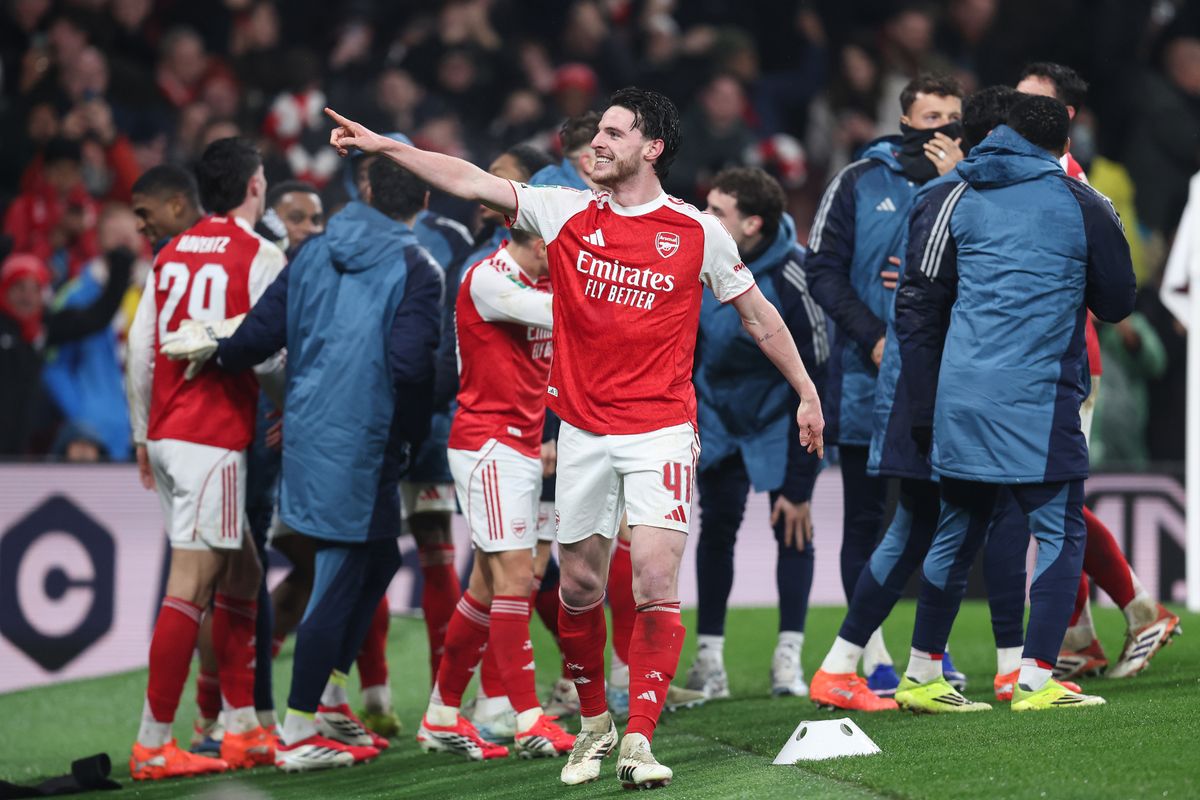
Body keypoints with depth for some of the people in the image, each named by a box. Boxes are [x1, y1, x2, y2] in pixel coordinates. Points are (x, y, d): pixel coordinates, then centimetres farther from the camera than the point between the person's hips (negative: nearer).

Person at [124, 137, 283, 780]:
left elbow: (139, 351, 11)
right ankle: (152, 745, -9)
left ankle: (242, 727, 16)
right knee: (191, 584, -7)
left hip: (167, 436, 8)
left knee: (241, 575, 16)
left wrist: (144, 437, 18)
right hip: (217, 438, -7)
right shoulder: (260, 257, -7)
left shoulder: (170, 256, 11)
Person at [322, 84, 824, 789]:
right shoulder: (567, 213, 4)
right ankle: (594, 724, 28)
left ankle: (639, 742, -12)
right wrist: (386, 146, -4)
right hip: (584, 432, 3)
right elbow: (474, 182, 1)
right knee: (580, 584, 8)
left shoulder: (697, 232, -1)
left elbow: (758, 314, 9)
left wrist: (807, 393, 12)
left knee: (656, 580, -15)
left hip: (661, 428, -3)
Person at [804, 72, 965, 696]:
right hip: (866, 380, -2)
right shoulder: (859, 183, 3)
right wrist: (873, 338, -11)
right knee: (865, 517, 2)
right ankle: (871, 652, 8)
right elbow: (823, 270, -1)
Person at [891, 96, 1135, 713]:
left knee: (957, 531, 16)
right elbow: (1117, 304, 11)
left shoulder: (949, 199, 8)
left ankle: (921, 677, 20)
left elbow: (916, 309, 7)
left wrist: (924, 411, 11)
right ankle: (1036, 680, -4)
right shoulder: (1084, 206, 1)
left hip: (959, 403, 4)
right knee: (1059, 533, 4)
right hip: (1040, 403, -4)